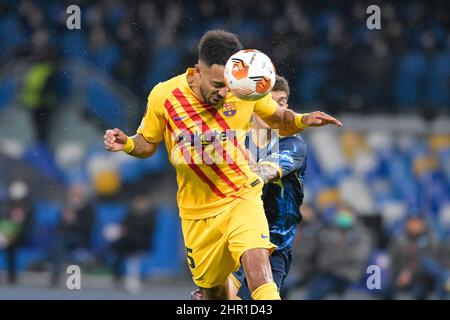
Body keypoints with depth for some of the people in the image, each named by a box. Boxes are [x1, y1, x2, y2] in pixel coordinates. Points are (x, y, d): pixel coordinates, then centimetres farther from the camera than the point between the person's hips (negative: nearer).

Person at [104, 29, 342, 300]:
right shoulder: (163, 96, -12)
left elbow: (279, 120, 7)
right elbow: (148, 144, 4)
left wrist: (302, 121, -14)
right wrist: (127, 144, -18)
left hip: (242, 197, -1)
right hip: (197, 210, 1)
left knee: (257, 263, -28)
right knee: (212, 289, 12)